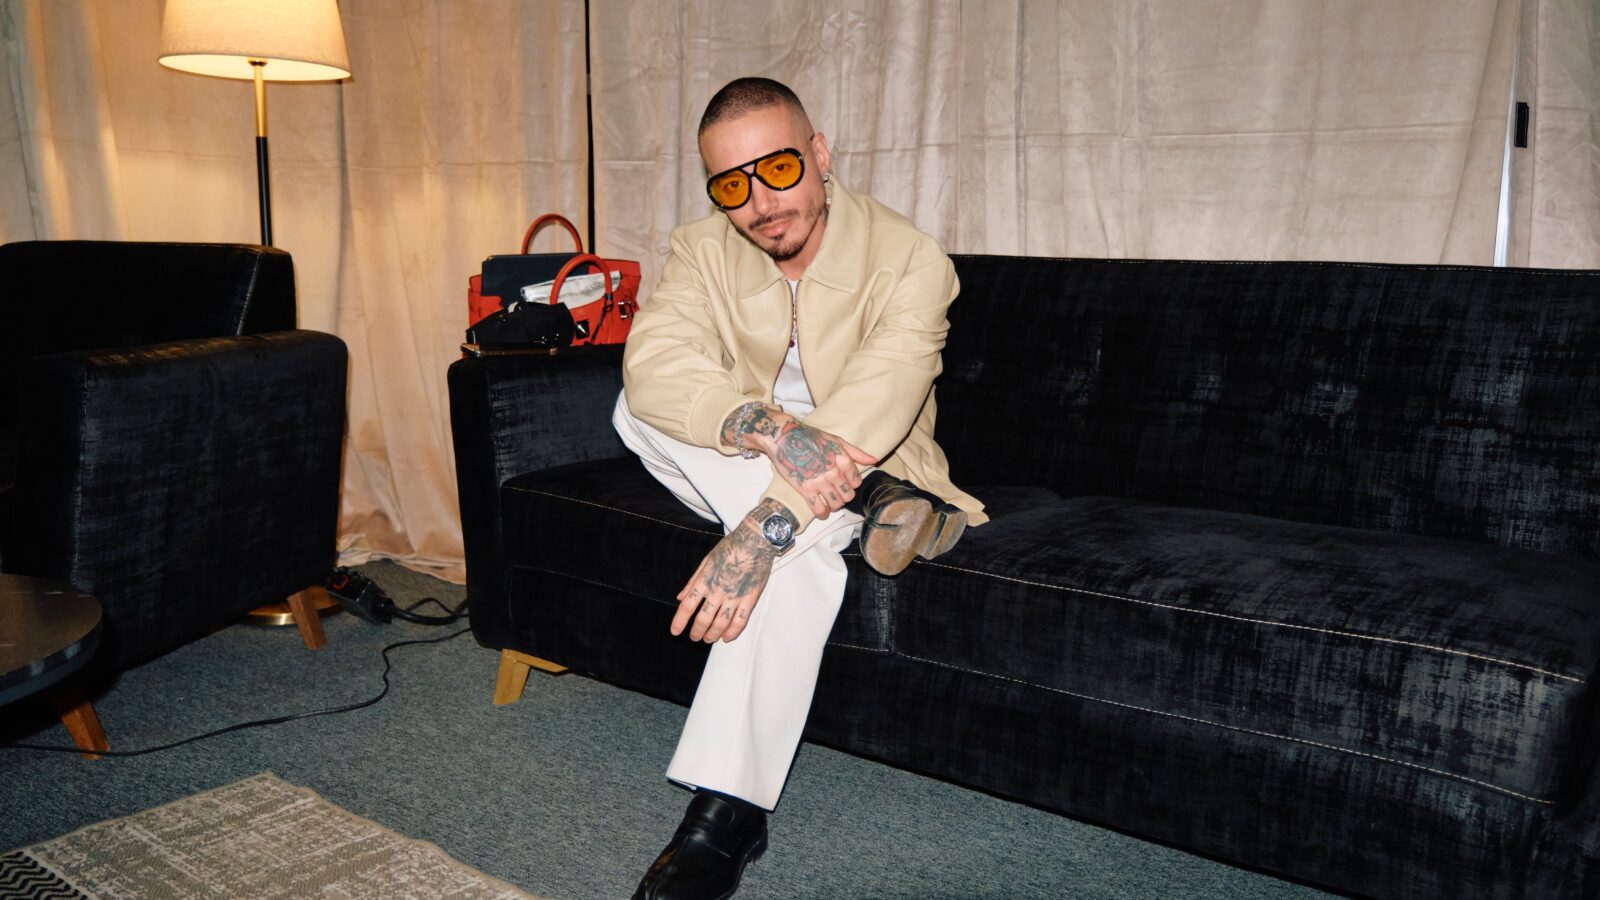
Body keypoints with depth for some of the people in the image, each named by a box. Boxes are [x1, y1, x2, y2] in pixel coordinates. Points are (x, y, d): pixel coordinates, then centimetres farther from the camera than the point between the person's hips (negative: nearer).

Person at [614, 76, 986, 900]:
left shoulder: (909, 262, -20)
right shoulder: (702, 250, -8)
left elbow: (869, 410, -34)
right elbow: (654, 362, -26)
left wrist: (765, 526, -47)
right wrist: (760, 425, -45)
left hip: (874, 474, -3)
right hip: (749, 479, 4)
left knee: (795, 546, -37)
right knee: (637, 410, -24)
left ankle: (728, 813, -30)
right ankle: (867, 510, -26)